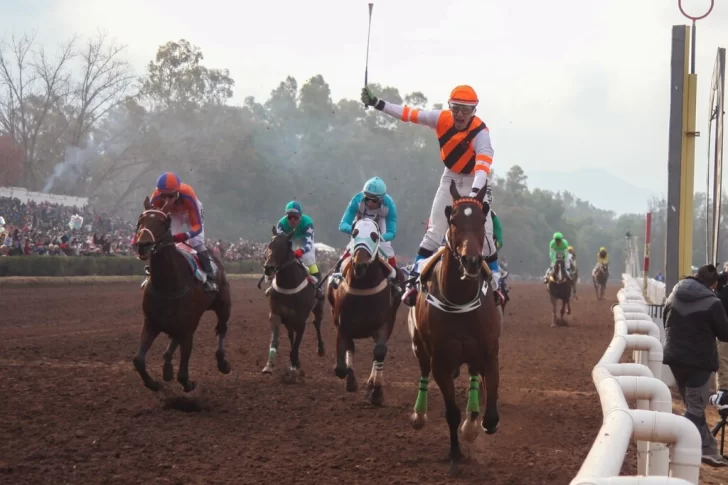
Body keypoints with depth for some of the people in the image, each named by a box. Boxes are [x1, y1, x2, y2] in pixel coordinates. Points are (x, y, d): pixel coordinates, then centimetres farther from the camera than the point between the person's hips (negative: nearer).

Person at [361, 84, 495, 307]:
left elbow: (484, 162, -40)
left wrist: (475, 191, -56)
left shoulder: (480, 132, -26)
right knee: (434, 232, -2)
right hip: (451, 178, 3)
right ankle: (415, 281, -3)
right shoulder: (442, 119, -14)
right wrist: (377, 103, -17)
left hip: (475, 180, -3)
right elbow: (409, 113, -13)